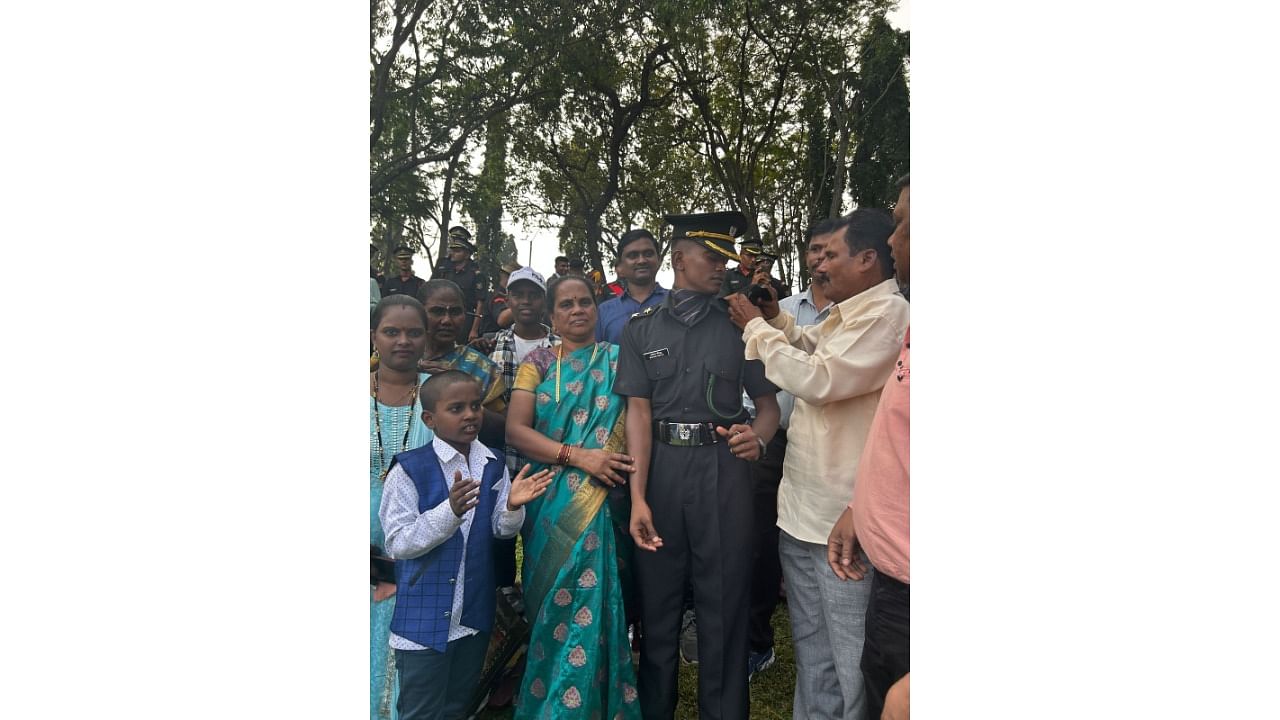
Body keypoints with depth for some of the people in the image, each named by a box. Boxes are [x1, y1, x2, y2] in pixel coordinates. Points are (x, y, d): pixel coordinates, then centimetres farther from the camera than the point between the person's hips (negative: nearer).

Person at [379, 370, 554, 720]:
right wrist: (450, 511, -31)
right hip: (425, 619, -4)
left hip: (475, 612, 5)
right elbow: (397, 545, -17)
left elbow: (502, 531, 4)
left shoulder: (494, 466, 0)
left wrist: (513, 506, -17)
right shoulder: (410, 470, -15)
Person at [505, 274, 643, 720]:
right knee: (554, 608, 8)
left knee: (587, 605, -4)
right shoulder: (538, 362, 8)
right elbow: (515, 430, -3)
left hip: (601, 504, -1)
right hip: (551, 506, 1)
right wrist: (577, 456, -15)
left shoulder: (618, 359, 6)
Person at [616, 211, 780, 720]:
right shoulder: (642, 329, 5)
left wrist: (758, 438, -19)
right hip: (659, 467, 1)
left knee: (724, 601, 6)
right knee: (657, 600, 12)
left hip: (723, 468, 0)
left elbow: (767, 402, 5)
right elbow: (639, 412, -2)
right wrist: (637, 498, -11)